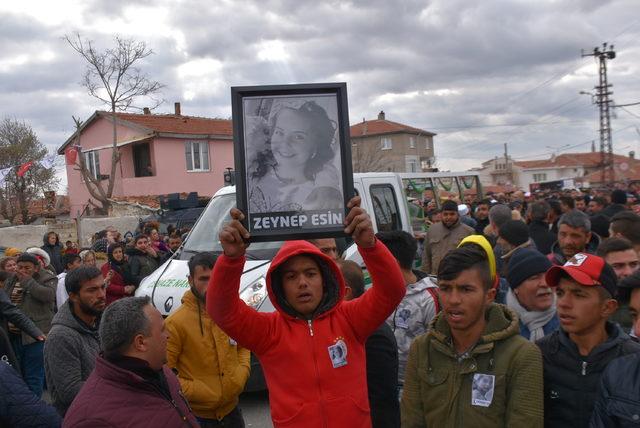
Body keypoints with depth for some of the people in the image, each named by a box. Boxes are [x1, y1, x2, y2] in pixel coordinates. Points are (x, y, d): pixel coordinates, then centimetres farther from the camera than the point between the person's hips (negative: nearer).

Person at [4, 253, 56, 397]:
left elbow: (48, 295, -26)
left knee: (33, 375, 1)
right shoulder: (12, 280, 12)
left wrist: (27, 281, -19)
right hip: (14, 335, 7)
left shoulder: (47, 279, -7)